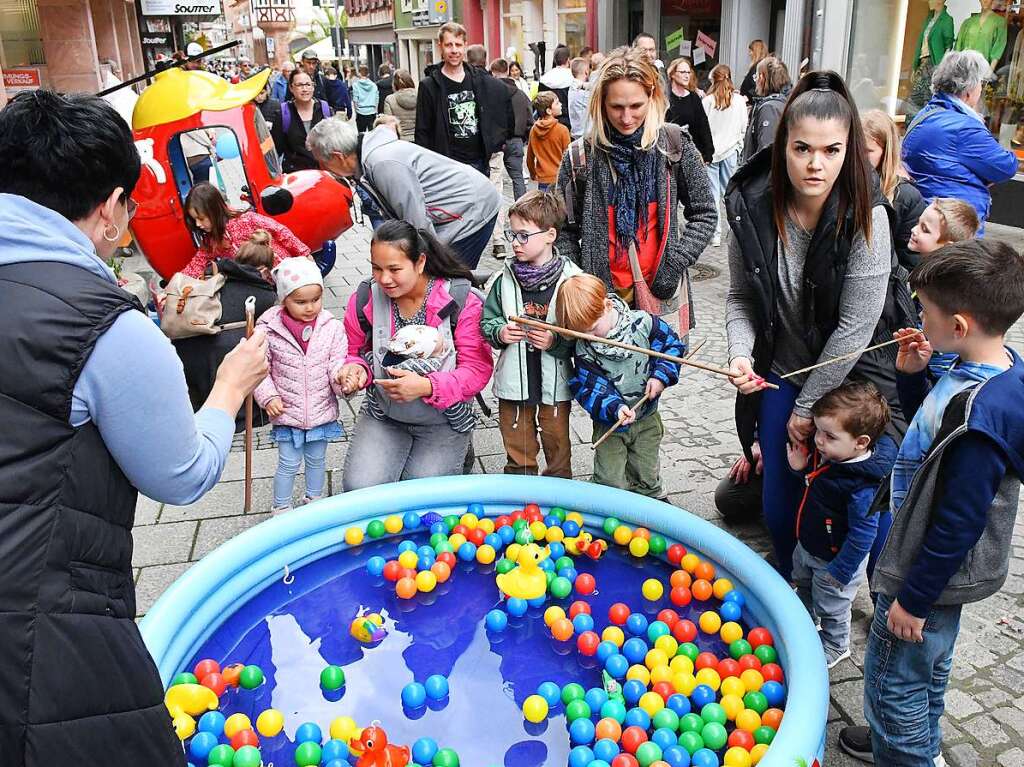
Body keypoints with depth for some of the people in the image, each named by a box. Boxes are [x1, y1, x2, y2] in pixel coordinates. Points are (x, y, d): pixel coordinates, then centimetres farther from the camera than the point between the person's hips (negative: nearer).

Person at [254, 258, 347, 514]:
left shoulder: (332, 328, -10)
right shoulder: (269, 329, -12)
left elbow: (337, 363, -9)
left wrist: (342, 377, -31)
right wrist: (268, 397, -13)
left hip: (321, 411, 2)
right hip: (286, 412, -2)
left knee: (316, 460, 20)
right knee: (289, 463, 7)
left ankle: (314, 501, 42)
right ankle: (281, 508, 28)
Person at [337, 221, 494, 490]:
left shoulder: (462, 302, -19)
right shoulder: (365, 299, -9)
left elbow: (478, 369, -18)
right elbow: (355, 353, 8)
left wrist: (427, 386, -33)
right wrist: (356, 368, -17)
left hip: (444, 420, -2)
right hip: (383, 416, 3)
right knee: (360, 488, -13)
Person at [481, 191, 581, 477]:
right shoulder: (506, 278, -1)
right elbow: (487, 319, 6)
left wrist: (555, 341, -23)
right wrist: (499, 333, -14)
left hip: (554, 383, -2)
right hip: (514, 383, 2)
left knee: (557, 449, 17)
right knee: (518, 452, 16)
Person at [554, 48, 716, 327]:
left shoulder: (674, 146, -3)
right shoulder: (579, 156, -3)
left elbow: (704, 215, 4)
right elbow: (565, 230, 4)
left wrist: (674, 264, -7)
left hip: (663, 293, 0)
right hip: (601, 294, 0)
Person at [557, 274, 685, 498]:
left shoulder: (643, 323, -16)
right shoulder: (584, 349, -16)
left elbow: (673, 345, -4)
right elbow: (588, 389, -18)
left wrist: (661, 376, -17)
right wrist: (614, 408, -34)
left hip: (646, 419, 1)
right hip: (609, 423, -1)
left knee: (646, 476, 17)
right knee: (610, 481, 1)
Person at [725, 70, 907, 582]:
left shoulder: (866, 217, -21)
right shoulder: (752, 209, -13)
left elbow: (855, 326, -19)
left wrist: (807, 407, -14)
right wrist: (740, 353, -18)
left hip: (851, 377, -3)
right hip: (780, 374, 3)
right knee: (779, 505, 12)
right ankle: (785, 586, 42)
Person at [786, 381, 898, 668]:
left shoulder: (862, 487, -38)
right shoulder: (828, 453, -15)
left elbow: (863, 534, -30)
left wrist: (839, 572, -21)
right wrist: (801, 467, -14)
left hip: (835, 558, -8)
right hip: (807, 547, 8)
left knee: (830, 609, 19)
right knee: (803, 590, 33)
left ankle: (834, 648, 46)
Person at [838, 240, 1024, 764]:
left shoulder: (981, 416, -35)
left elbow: (958, 524, -28)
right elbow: (933, 427, 13)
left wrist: (914, 599, -18)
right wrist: (912, 376, -2)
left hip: (931, 573, -10)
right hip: (943, 564, 10)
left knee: (893, 680, 9)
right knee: (929, 665, 29)